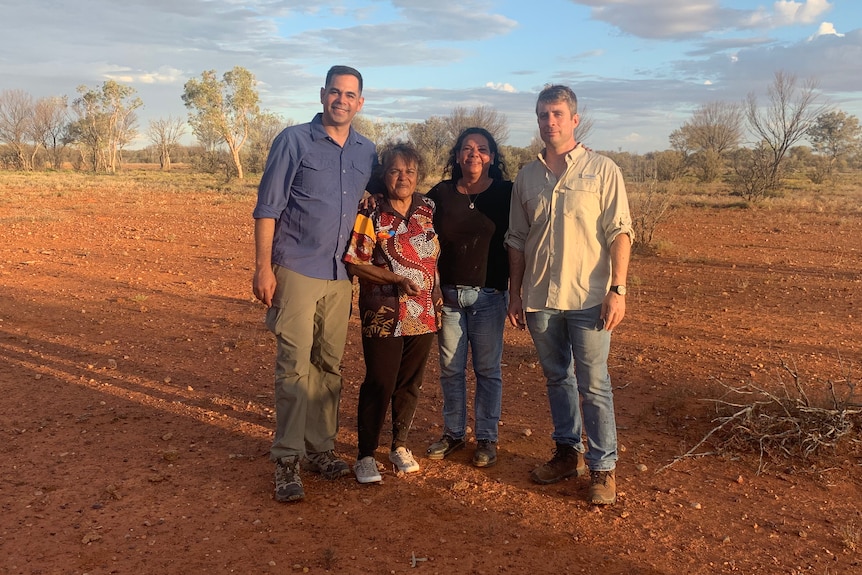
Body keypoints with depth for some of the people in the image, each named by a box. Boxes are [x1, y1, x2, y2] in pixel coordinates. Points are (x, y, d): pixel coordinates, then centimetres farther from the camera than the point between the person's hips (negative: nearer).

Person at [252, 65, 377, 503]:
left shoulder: (368, 152, 11)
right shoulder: (294, 141, -3)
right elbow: (267, 208, -6)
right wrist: (263, 268, -12)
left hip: (341, 274, 5)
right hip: (296, 270, -5)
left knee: (329, 366, 11)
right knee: (294, 365, -5)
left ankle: (320, 448, 23)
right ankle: (287, 460, 3)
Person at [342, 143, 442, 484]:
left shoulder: (429, 210, 6)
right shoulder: (371, 215, -8)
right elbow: (355, 264, -11)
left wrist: (438, 299, 11)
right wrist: (396, 279, -20)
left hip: (423, 315, 5)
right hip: (383, 316, -4)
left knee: (410, 384, 14)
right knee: (378, 385, 0)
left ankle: (400, 445, 31)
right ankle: (366, 455, 14)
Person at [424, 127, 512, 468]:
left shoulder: (505, 193, -1)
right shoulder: (441, 193, 4)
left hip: (489, 296, -2)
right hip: (448, 295, 2)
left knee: (488, 369, 6)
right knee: (450, 369, 9)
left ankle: (486, 439, 17)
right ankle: (453, 433, 23)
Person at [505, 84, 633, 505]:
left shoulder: (602, 170, -2)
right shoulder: (527, 177, 9)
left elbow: (619, 233, -6)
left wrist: (617, 289, -14)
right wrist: (515, 293, 10)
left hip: (588, 298, -4)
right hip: (539, 298, 4)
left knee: (593, 385, 1)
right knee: (557, 379, 14)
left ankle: (603, 467, 13)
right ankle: (568, 453, 29)